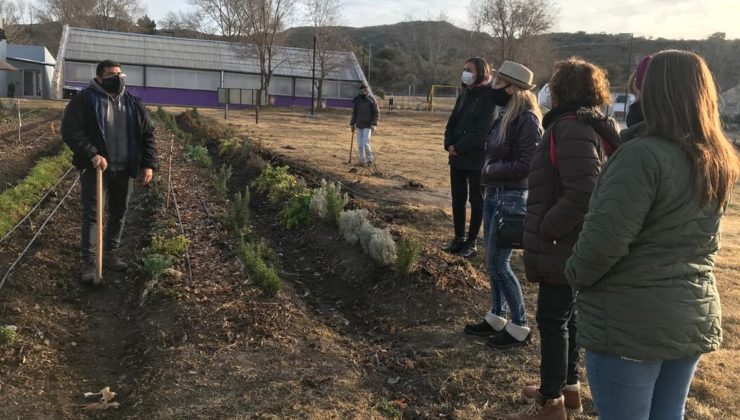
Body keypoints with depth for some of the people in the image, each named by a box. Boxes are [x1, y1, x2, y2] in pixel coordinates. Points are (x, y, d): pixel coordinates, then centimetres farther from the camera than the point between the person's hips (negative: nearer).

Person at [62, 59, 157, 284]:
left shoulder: (133, 103, 7)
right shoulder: (84, 100, -7)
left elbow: (147, 134, 9)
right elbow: (70, 131, -13)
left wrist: (148, 164, 0)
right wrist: (92, 154, -24)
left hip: (124, 169, 4)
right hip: (95, 168, -4)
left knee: (119, 213, 12)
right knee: (91, 214, -2)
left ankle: (111, 254, 27)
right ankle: (88, 261, 4)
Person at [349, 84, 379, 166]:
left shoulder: (372, 100, -7)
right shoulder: (357, 100, 4)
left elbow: (376, 113, -5)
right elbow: (354, 113, 13)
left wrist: (374, 124, -16)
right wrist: (352, 124, 10)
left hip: (368, 125, -4)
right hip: (359, 125, 4)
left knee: (365, 143, -13)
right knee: (360, 145, 5)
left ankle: (369, 159, 5)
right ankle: (362, 161, 15)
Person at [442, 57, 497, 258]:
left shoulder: (490, 97, -11)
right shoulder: (464, 95, 12)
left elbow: (482, 131, -18)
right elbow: (452, 123, 13)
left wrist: (458, 147, -16)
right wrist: (449, 145, -5)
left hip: (476, 159, -7)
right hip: (457, 158, 7)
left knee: (476, 200, 5)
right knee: (457, 199, 11)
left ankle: (471, 241, 14)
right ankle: (459, 237, 23)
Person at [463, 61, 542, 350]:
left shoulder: (527, 119, -16)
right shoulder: (505, 115, 10)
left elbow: (526, 164, -20)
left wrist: (490, 171, -13)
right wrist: (488, 173, -2)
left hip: (512, 198, -9)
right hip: (494, 193, 9)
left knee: (499, 263, -2)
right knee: (492, 261, 15)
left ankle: (520, 327, 12)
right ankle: (497, 318, 29)